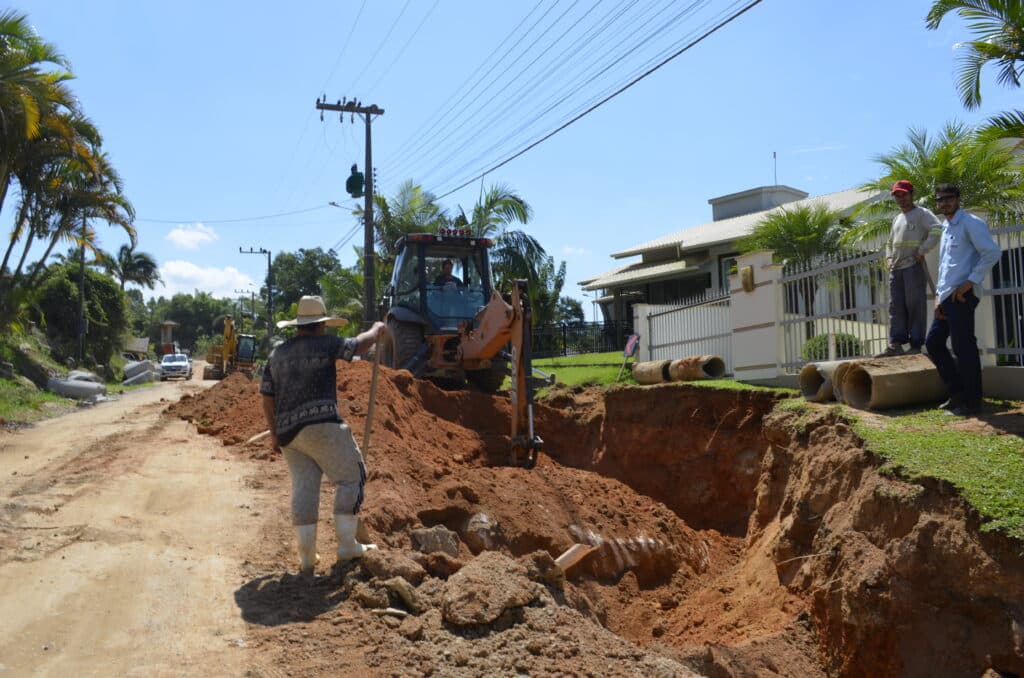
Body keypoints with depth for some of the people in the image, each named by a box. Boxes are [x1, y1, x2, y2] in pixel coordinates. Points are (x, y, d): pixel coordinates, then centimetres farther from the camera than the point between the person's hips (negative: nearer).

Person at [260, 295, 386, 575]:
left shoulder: (277, 354, 16)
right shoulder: (324, 344, -3)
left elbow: (267, 396, 16)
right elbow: (359, 345, 2)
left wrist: (274, 433, 22)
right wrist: (376, 330, 22)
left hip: (288, 431, 7)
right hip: (320, 424, -7)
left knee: (303, 488, 8)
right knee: (351, 478, 5)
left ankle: (306, 557, 9)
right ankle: (347, 544, 4)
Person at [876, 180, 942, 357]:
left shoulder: (921, 214, 0)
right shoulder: (897, 219, 24)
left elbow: (937, 230, -16)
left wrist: (922, 251, -17)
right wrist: (889, 258, 17)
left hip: (914, 267, -7)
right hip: (896, 269, 8)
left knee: (915, 306, -7)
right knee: (896, 307, 1)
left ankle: (916, 346, -6)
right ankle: (896, 345, 0)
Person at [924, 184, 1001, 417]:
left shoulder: (970, 223, -5)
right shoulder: (946, 228, 22)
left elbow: (991, 253, -15)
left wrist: (970, 281, -17)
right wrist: (939, 296, 14)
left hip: (962, 295, -9)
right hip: (947, 297, 9)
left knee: (964, 347, -6)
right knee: (933, 342, 11)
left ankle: (972, 402, 2)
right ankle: (957, 393, 19)